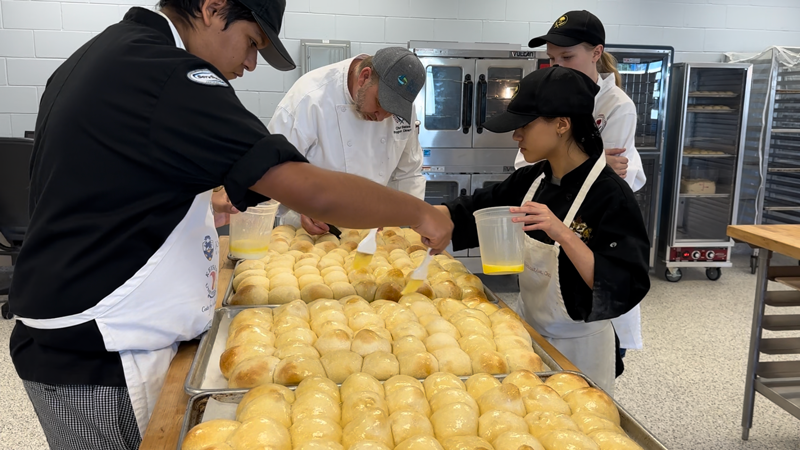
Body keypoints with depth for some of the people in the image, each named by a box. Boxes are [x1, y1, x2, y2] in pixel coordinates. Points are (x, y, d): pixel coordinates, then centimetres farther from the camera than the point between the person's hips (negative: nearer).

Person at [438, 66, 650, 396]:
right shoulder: (532, 180, -4)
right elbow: (476, 210, 10)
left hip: (575, 346, -6)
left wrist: (563, 234, -39)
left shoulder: (611, 196, -25)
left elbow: (621, 290, -29)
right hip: (528, 325, 6)